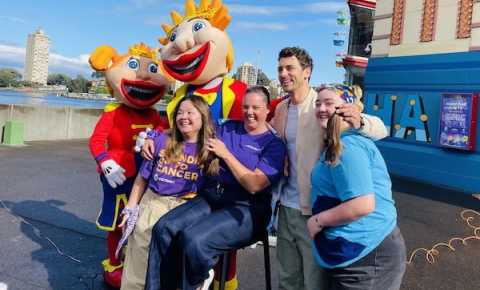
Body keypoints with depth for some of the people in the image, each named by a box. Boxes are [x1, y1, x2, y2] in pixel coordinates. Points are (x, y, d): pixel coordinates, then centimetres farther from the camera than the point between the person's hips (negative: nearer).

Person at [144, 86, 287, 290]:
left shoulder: (274, 144, -4)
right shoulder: (228, 128, 14)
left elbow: (254, 185, -16)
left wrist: (226, 154, -11)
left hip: (245, 209, -6)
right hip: (211, 196, 6)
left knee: (194, 238, -28)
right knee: (164, 228, -15)